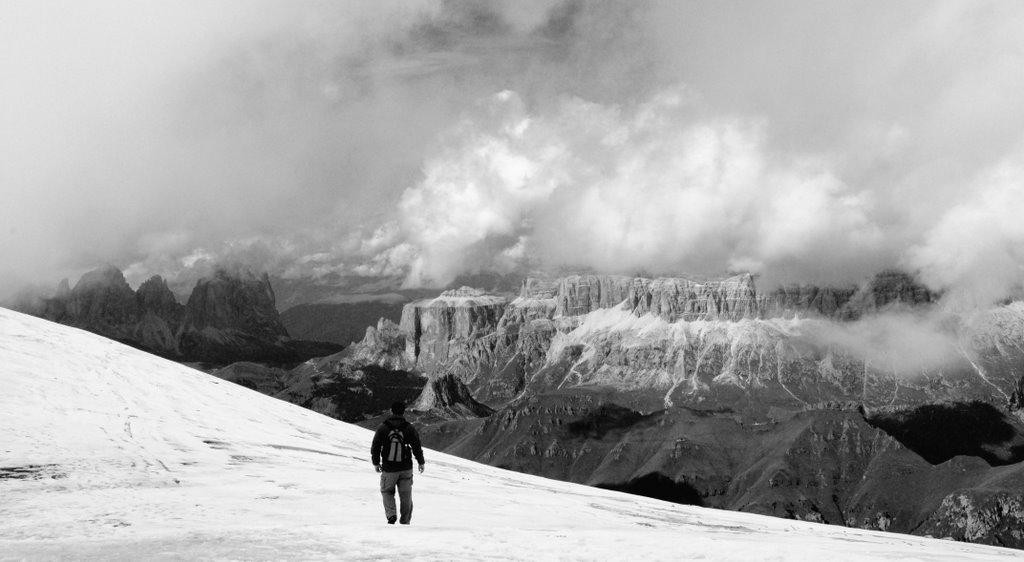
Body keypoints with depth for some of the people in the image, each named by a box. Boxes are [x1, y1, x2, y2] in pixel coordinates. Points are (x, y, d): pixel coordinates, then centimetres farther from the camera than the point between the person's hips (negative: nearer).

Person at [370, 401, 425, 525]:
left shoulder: (383, 428, -6)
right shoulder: (409, 428, -6)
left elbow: (375, 447, -2)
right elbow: (417, 447, -1)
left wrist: (376, 463, 12)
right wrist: (421, 462, 11)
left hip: (388, 469, -1)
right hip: (406, 468, 1)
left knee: (387, 491, 16)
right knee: (405, 495, 12)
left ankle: (391, 514, -5)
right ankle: (405, 521, 17)